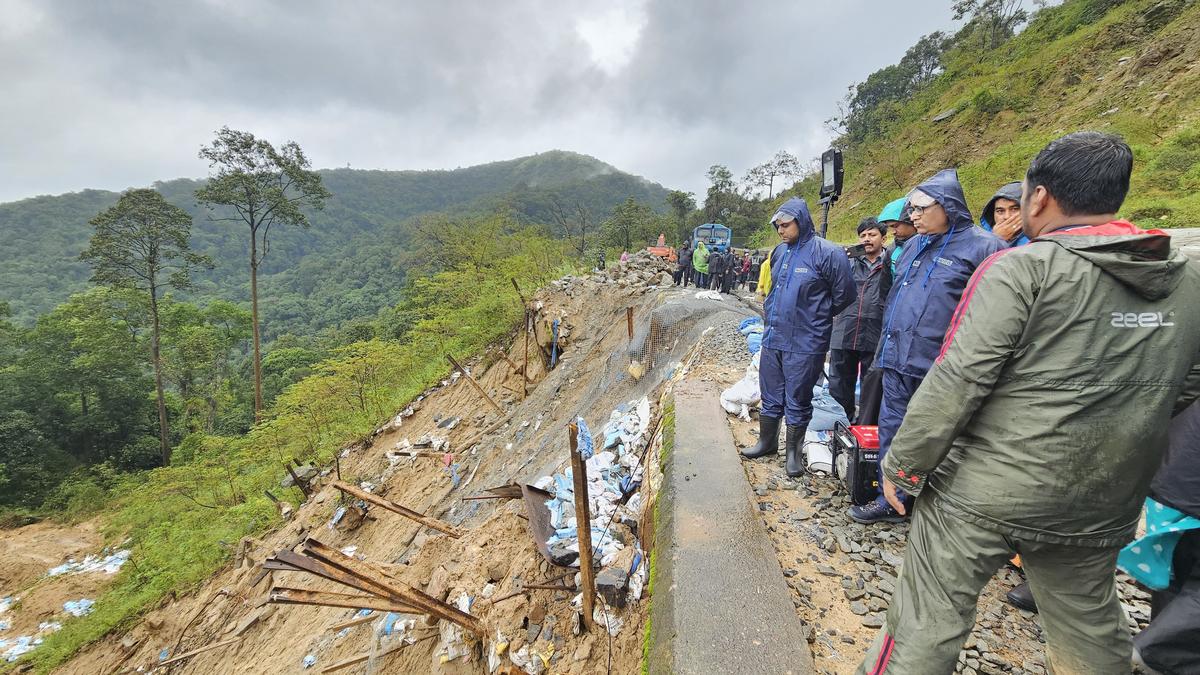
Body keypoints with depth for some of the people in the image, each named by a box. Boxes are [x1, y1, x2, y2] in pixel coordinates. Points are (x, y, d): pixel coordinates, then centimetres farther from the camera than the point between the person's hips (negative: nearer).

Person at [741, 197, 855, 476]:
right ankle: (767, 442, 36)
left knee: (797, 401, 8)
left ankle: (793, 451, 27)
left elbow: (843, 295, -4)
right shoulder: (780, 252, 6)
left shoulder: (827, 253, -13)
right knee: (770, 397, 17)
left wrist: (814, 317, 6)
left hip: (805, 344, -6)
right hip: (772, 338, 6)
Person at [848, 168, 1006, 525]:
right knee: (891, 431, 14)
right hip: (897, 361, 7)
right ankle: (890, 501, 29)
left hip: (937, 366, -7)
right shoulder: (913, 246, 14)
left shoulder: (981, 247, -8)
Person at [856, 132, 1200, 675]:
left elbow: (955, 384, -20)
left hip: (984, 493, -6)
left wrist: (902, 466, -12)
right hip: (1102, 509, 7)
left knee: (925, 623, 5)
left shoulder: (1021, 269, -15)